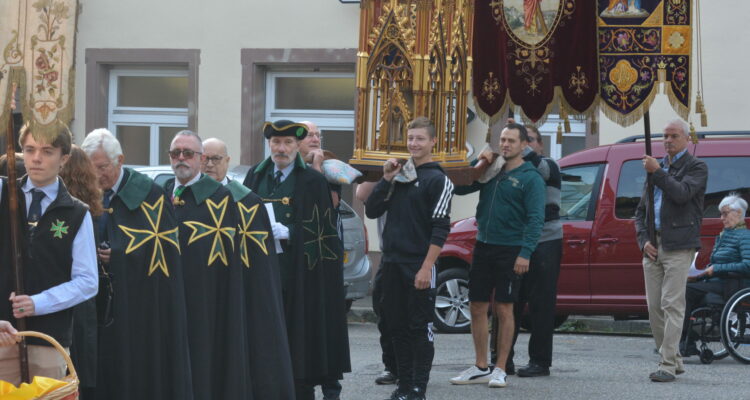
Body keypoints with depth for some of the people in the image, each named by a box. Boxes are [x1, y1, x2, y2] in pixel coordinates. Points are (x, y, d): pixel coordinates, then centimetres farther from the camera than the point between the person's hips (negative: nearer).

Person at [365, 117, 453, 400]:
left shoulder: (437, 180, -4)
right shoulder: (399, 175, 14)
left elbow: (440, 229, -11)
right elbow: (371, 212, 11)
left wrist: (426, 267, -18)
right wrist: (386, 179, -1)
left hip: (419, 267, -6)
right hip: (392, 264, 6)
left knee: (420, 328, -2)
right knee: (397, 326, 10)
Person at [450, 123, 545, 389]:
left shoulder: (530, 178, -5)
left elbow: (535, 218, -12)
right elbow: (459, 188, 11)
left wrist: (526, 252, -21)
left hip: (510, 251, -5)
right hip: (483, 246, 5)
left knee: (504, 310, -1)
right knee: (478, 308, 7)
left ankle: (500, 370, 7)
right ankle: (481, 368, 17)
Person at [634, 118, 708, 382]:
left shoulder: (696, 168, 2)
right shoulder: (657, 167, 21)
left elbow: (682, 193, -17)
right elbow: (641, 210, 21)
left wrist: (657, 172, -17)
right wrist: (644, 240, 6)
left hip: (678, 246, -7)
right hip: (653, 247, 7)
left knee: (672, 306, -11)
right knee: (654, 308, 5)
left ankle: (667, 365, -13)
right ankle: (674, 360, 15)